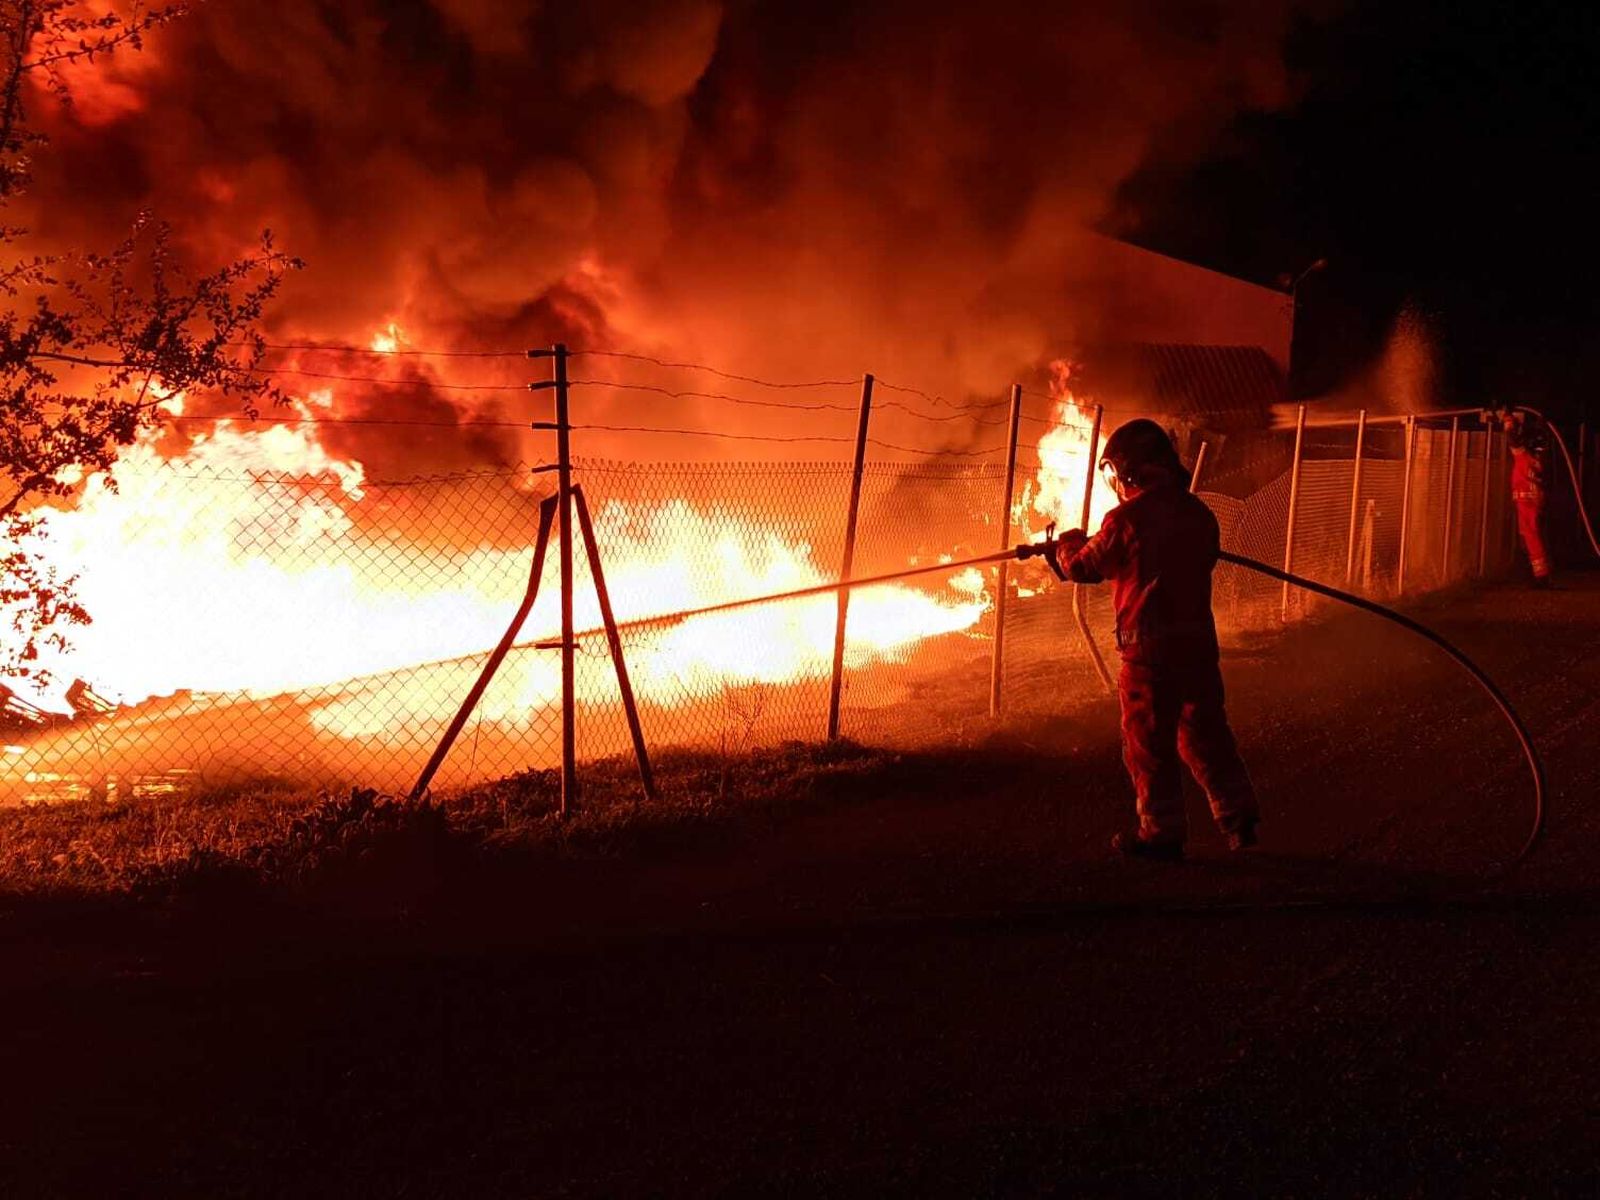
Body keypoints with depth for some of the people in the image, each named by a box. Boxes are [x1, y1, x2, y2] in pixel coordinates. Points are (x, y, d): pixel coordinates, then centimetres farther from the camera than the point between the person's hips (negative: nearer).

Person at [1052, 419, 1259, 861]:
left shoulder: (1128, 519, -13)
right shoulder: (1198, 513, 5)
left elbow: (1084, 567, -1)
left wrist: (1068, 543, 23)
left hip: (1150, 647, -6)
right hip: (1199, 641, 6)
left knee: (1149, 742, 4)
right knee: (1205, 732, 17)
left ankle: (1161, 833, 9)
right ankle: (1239, 818, 17)